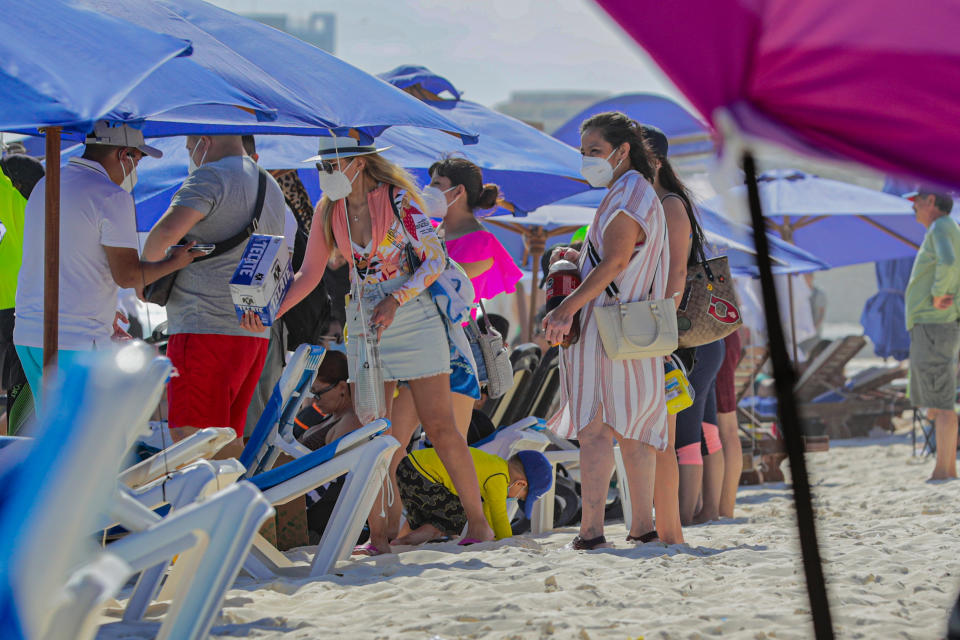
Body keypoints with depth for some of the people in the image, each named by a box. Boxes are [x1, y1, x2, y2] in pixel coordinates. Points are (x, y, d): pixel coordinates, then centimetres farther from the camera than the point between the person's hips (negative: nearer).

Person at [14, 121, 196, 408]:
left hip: (27, 334, 8)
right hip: (77, 340, -8)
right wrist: (173, 263, 4)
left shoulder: (44, 187, 15)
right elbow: (127, 275, -13)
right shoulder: (112, 197, -11)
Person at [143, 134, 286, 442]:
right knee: (228, 441, 13)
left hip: (206, 328, -9)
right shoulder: (272, 188, 21)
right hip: (256, 334, 9)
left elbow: (168, 230, -23)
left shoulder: (212, 178, -7)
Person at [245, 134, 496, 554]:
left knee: (440, 427, -5)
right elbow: (309, 274, 7)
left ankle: (478, 522, 4)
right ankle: (377, 535, 3)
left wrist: (395, 301, -20)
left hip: (412, 319, -5)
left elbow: (435, 260, -10)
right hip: (363, 327, 5)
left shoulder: (397, 199, -11)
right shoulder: (329, 212, 4)